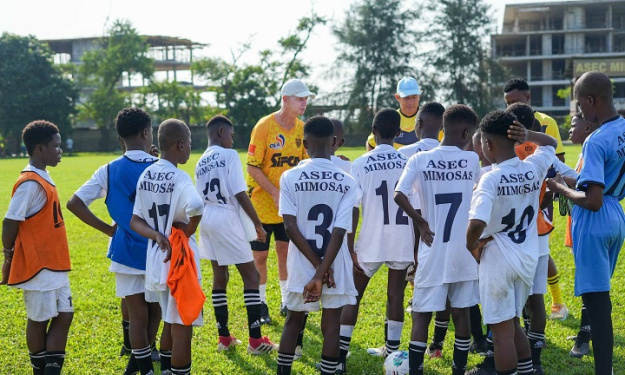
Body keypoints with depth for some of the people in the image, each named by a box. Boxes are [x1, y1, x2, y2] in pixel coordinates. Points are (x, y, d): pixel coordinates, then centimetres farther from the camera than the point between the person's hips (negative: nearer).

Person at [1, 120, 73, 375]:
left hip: (54, 263, 9)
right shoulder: (30, 183, -18)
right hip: (38, 265, -9)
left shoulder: (43, 179, 11)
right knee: (39, 320, 2)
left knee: (64, 315, 9)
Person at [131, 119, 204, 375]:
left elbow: (135, 220, 7)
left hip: (156, 259, 8)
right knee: (182, 328, 1)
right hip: (179, 259, -8)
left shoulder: (145, 176, 6)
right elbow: (196, 208, -37)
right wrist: (188, 231, -18)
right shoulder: (179, 178, -17)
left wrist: (157, 235, -9)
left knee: (170, 323, 21)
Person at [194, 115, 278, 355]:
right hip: (226, 220, -7)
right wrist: (258, 224, -6)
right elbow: (240, 194, -14)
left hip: (206, 219, 7)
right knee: (251, 275, 1)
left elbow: (201, 197, 13)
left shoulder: (200, 163, 13)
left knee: (219, 276, 15)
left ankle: (224, 337, 17)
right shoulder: (229, 155, -9)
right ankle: (255, 340, -2)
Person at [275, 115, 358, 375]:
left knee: (293, 321, 17)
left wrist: (317, 267, -10)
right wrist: (322, 273, -15)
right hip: (335, 268, -1)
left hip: (301, 266, 1)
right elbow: (339, 232, -14)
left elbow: (290, 227, -12)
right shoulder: (347, 182, -6)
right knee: (331, 326, 7)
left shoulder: (289, 178, -6)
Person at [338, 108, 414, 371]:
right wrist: (417, 247, 10)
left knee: (353, 296, 10)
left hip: (371, 241, -1)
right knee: (395, 295, 12)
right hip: (403, 241, 1)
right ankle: (392, 352, 13)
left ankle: (340, 355, 6)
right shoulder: (409, 162, 0)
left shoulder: (361, 164, -5)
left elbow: (353, 209, -8)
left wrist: (349, 247, -2)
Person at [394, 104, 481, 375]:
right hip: (464, 251, 1)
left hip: (433, 251, -1)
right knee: (461, 312, 11)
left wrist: (420, 221, -4)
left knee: (422, 314, 4)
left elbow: (399, 195, -15)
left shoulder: (419, 160, -4)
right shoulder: (472, 160, -1)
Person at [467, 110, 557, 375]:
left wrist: (472, 246, -11)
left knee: (502, 332, 1)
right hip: (528, 259, 7)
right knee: (513, 324, 22)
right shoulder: (534, 168, -1)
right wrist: (527, 136, 2)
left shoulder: (491, 179, -19)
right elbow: (551, 144, 21)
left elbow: (477, 223, -31)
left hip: (498, 260, -6)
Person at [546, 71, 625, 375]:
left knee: (596, 300, -4)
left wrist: (562, 190, -9)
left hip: (594, 222, -9)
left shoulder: (595, 141, -22)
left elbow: (593, 200, -25)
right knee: (600, 295, 20)